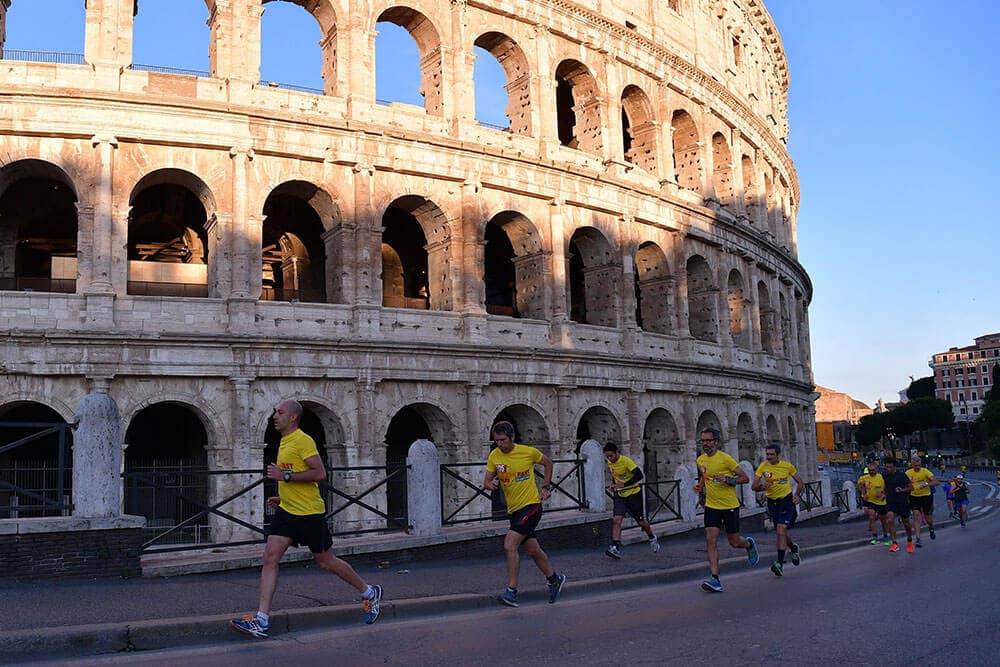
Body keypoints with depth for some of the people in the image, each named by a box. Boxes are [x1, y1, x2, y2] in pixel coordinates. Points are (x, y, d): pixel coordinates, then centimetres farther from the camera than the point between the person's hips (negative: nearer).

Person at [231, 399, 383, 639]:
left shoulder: (303, 440, -15)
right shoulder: (284, 442, 15)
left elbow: (320, 474, -23)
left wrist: (285, 476, -22)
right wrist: (282, 498, 17)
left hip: (309, 512, -8)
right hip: (286, 512, 8)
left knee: (326, 562, 5)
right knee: (270, 558, -4)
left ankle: (369, 593, 24)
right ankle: (261, 621, -4)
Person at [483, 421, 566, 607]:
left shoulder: (529, 452, -9)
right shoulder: (494, 456, 0)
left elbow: (548, 463, 10)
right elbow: (486, 481, 5)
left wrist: (546, 487, 7)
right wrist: (491, 484, -18)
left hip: (531, 506, -5)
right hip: (513, 509, 5)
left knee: (510, 545, -19)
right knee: (533, 549, 14)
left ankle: (511, 591, -14)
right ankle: (554, 580, 36)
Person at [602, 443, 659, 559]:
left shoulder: (626, 461, -20)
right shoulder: (609, 463, 1)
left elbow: (639, 475, -28)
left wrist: (624, 485, -32)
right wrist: (614, 485, 5)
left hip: (633, 494, -5)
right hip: (620, 495, 5)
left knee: (640, 521, 9)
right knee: (616, 520, -16)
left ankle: (653, 538, 38)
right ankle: (616, 548, -20)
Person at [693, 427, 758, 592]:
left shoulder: (725, 458, -15)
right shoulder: (700, 460, 4)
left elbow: (745, 478, -10)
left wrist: (728, 480, -24)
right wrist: (700, 485, 5)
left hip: (730, 506, -4)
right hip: (711, 506, 4)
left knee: (734, 543, 7)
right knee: (711, 541, -10)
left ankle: (749, 544, 44)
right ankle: (715, 579, -10)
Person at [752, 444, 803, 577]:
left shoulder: (787, 466, -5)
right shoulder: (763, 467, -5)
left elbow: (800, 482, 8)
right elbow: (753, 486, -9)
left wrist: (798, 496, -7)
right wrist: (762, 486, -30)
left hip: (786, 500, -3)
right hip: (772, 502, 3)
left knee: (781, 531, -16)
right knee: (782, 532, 14)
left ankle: (780, 563, -14)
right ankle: (793, 548, 46)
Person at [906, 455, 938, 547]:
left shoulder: (925, 471, -13)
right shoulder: (908, 473, -7)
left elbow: (936, 482, -22)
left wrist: (926, 484, -37)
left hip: (926, 496, 0)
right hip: (914, 497, 0)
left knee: (928, 518, 9)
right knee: (916, 515, -15)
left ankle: (931, 528, 46)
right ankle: (918, 539, -14)